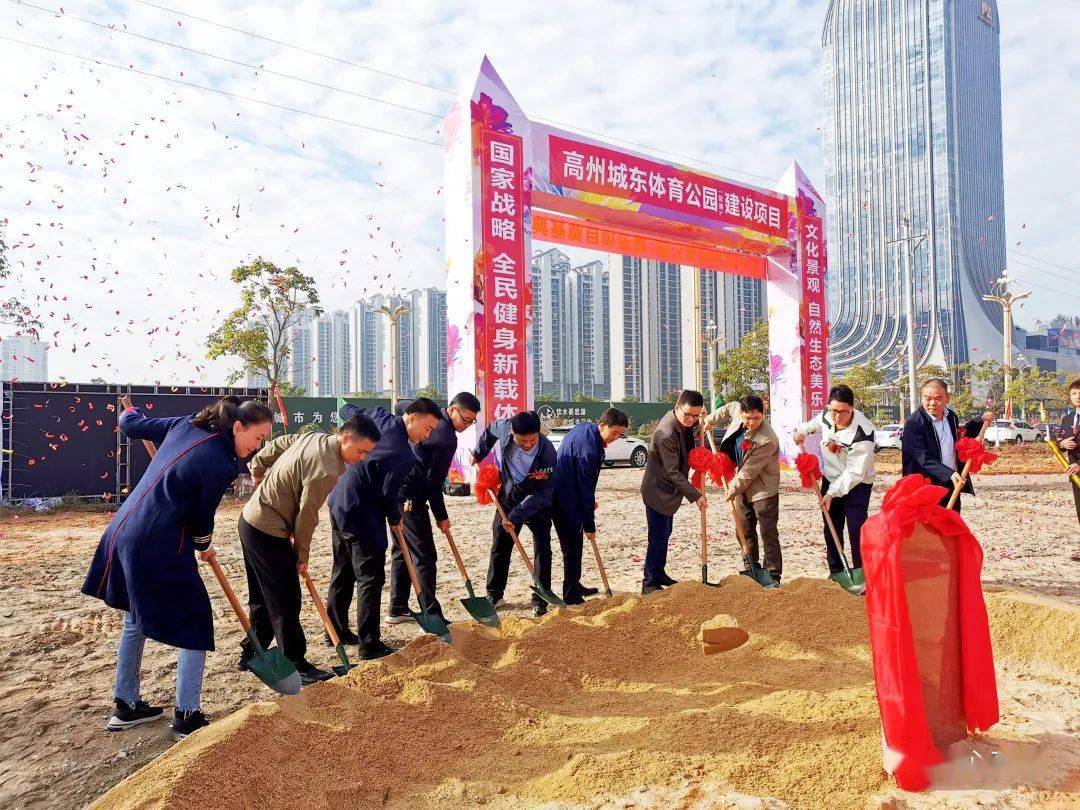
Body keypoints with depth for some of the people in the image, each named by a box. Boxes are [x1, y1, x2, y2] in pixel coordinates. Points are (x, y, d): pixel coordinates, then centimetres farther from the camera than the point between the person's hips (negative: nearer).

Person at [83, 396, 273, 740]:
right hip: (160, 548, -9)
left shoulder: (186, 425, 2)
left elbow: (132, 426, 14)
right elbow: (202, 519, -7)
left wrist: (129, 410, 39)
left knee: (136, 621, 23)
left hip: (123, 534, 9)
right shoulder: (219, 464, -19)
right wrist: (204, 548, 15)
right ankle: (187, 716, 11)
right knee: (194, 624, 6)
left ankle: (126, 706, 36)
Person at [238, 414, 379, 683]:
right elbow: (306, 515, -18)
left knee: (263, 597, 21)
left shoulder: (315, 437, 1)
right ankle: (296, 665, 9)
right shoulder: (326, 471, -26)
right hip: (269, 533, -10)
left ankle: (251, 654, 33)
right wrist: (302, 554, -5)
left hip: (250, 519, 10)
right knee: (286, 602, 0)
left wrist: (258, 470, 27)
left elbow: (276, 445, 16)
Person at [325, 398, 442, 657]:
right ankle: (369, 645, 3)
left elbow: (348, 412, 16)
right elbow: (388, 494, -16)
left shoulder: (380, 417, -1)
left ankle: (336, 629, 33)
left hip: (339, 503, 9)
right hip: (362, 516, -9)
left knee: (343, 572, 20)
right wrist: (395, 519, 3)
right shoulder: (404, 456, -24)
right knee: (371, 577, -1)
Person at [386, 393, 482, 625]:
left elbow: (401, 405, 28)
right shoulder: (446, 439, -19)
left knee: (401, 550, 17)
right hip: (411, 498, -10)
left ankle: (398, 609, 25)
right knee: (424, 556, -5)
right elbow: (433, 483, -17)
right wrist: (442, 517, -6)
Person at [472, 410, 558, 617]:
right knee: (500, 547, 11)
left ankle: (540, 600, 7)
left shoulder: (547, 453, -32)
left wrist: (515, 516, -28)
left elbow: (541, 493, -27)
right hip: (508, 499, 4)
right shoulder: (504, 427, -23)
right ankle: (494, 594, 26)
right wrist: (478, 454, 13)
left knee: (542, 550, -5)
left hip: (537, 505, -3)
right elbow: (490, 431, 5)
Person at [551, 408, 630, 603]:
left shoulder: (584, 427, 2)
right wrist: (590, 525, -15)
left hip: (559, 493, 10)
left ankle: (575, 585, 30)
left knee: (575, 543, 18)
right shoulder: (588, 450, -28)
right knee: (572, 547, -3)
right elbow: (586, 489, -23)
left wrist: (590, 499, 16)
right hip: (565, 501, -10)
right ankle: (570, 595, 6)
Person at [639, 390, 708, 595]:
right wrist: (695, 495, -20)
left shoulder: (684, 423, -3)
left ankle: (659, 574, 33)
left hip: (669, 490, 9)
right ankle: (649, 583, 7)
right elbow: (673, 472, -25)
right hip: (658, 491, -9)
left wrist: (701, 421, -1)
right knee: (658, 538, -3)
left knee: (664, 534, 19)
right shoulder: (666, 434, -30)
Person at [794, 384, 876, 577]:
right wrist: (802, 430, 4)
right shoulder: (826, 416, -11)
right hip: (831, 480, 6)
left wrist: (832, 493, -24)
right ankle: (836, 573, 25)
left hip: (856, 485, -6)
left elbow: (854, 472, -26)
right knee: (831, 531, 12)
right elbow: (815, 423, 19)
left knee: (856, 532, -10)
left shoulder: (863, 432, -30)